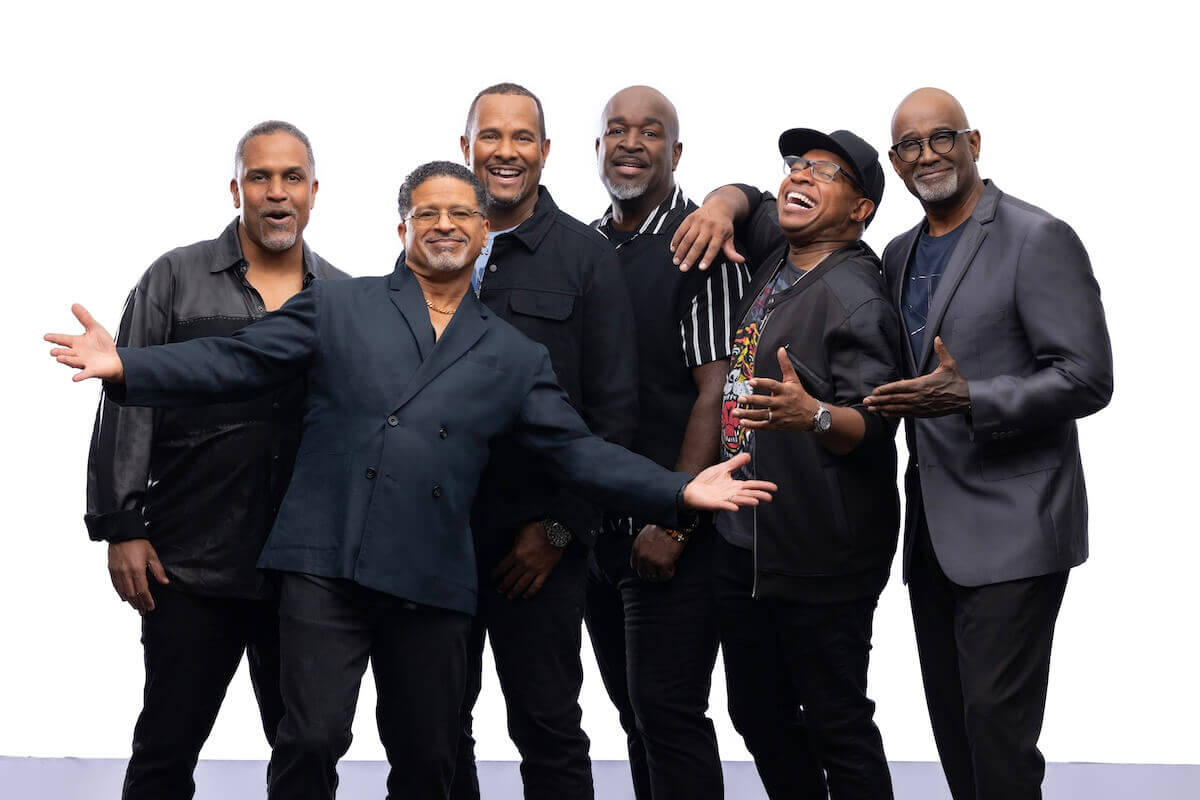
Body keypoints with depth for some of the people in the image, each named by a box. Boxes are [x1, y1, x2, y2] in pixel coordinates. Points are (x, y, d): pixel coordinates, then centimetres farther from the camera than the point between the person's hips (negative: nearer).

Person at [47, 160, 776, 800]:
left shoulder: (515, 358, 16)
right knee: (312, 739, -11)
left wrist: (680, 492, 0)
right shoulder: (337, 307, 10)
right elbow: (236, 361, 3)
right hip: (326, 564, -2)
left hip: (433, 584, 3)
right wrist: (127, 368, -11)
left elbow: (578, 451, 12)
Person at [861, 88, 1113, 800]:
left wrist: (970, 399, -25)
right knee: (952, 722, 11)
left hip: (1011, 532, -8)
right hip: (936, 532, 8)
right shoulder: (900, 254, 15)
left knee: (996, 726, -10)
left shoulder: (1038, 239, -9)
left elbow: (1087, 380, -15)